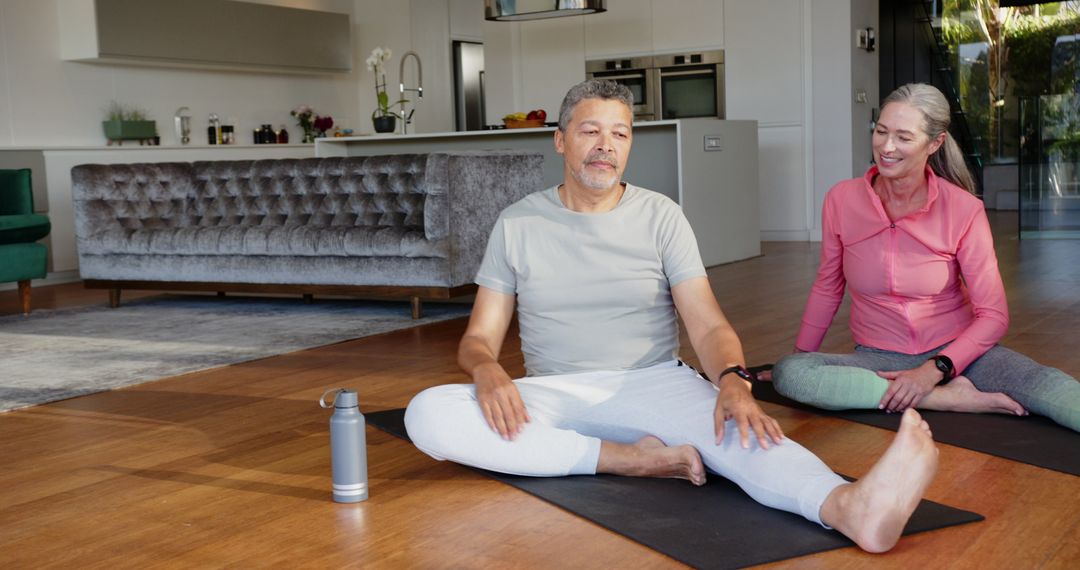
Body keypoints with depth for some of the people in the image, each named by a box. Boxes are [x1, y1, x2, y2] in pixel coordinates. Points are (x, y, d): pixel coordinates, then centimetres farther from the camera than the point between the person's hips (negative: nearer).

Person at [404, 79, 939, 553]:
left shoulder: (660, 216, 4)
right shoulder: (517, 224, 6)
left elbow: (708, 325, -5)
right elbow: (479, 336, 4)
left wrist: (733, 378, -29)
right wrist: (487, 369, -22)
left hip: (653, 384, -1)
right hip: (555, 394, 2)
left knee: (737, 428, -35)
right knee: (428, 414, -27)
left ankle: (851, 507, -64)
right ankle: (634, 458, -27)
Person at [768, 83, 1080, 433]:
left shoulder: (963, 210, -10)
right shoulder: (842, 200, -5)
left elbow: (993, 316, -8)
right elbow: (827, 287, 10)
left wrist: (935, 370, -21)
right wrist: (800, 355, 14)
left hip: (954, 352, -2)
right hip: (878, 358, 3)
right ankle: (952, 398, -23)